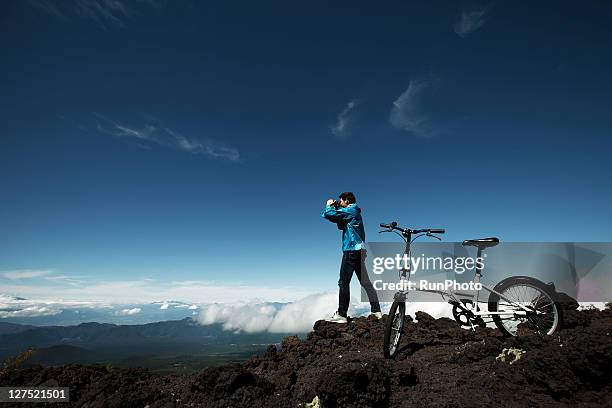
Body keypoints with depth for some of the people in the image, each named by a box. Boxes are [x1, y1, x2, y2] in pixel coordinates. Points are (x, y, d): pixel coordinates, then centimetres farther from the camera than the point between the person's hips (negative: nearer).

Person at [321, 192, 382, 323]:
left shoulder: (349, 210, -8)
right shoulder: (355, 212, 21)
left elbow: (326, 214, -16)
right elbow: (341, 225, 29)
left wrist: (329, 205, 5)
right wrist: (336, 208, 20)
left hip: (351, 251, -10)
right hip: (359, 250, 10)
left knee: (343, 282, -7)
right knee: (365, 282, 11)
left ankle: (341, 314, -5)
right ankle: (376, 311, 13)